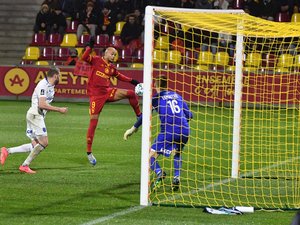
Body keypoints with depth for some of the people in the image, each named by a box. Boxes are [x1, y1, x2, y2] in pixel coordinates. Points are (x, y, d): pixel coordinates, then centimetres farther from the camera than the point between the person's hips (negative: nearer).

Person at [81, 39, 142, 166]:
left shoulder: (111, 68, 12)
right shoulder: (96, 60, -3)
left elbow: (119, 76, 31)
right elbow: (84, 58, -20)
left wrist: (131, 81, 24)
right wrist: (89, 47, -29)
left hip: (108, 92, 5)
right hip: (96, 95, -5)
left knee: (131, 93, -10)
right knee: (93, 123, -8)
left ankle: (139, 116, 8)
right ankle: (89, 152, -2)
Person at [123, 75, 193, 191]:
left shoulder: (156, 98, 9)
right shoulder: (177, 96, 21)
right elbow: (189, 115, 22)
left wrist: (133, 129, 9)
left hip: (168, 131, -5)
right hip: (184, 131, 5)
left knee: (150, 156, 2)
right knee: (177, 154, 31)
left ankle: (159, 173, -28)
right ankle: (176, 177, 9)